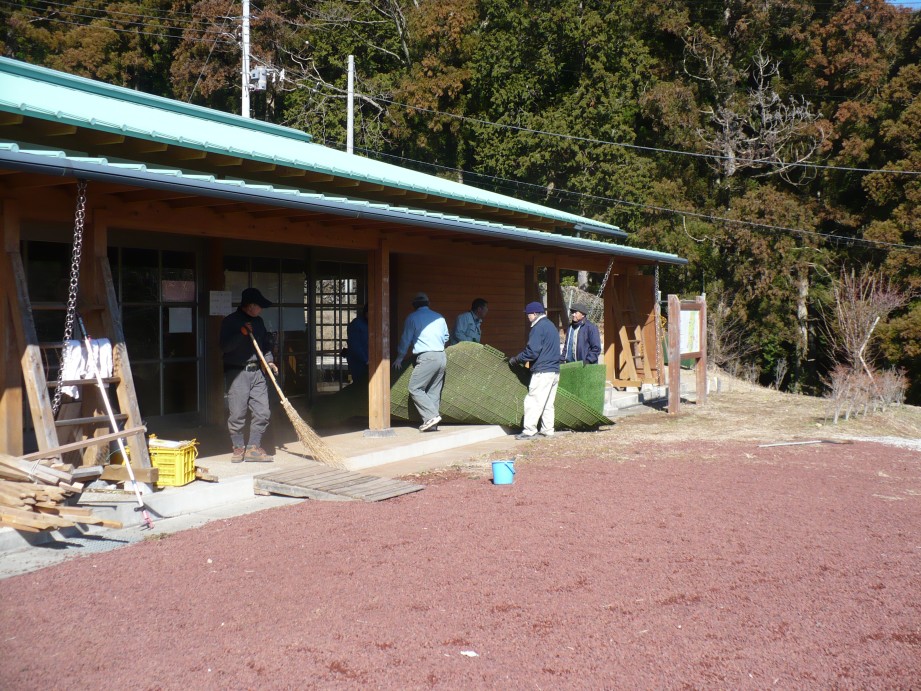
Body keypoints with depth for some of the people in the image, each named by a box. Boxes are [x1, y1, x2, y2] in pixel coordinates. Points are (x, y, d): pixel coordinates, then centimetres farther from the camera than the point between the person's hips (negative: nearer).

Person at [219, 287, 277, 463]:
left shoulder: (258, 321, 16)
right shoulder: (230, 321, -4)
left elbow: (265, 344, 26)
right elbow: (225, 347, -13)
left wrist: (269, 361, 11)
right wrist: (242, 333, -21)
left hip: (256, 372, 6)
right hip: (237, 373, -6)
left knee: (262, 412, 0)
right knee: (237, 415, -3)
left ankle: (254, 448, 9)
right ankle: (238, 448, 12)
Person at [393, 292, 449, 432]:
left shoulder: (413, 318, 2)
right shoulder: (439, 317, 17)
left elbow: (405, 339, 6)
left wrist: (399, 358, 18)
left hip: (426, 357, -6)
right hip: (442, 357, 7)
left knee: (415, 389, -3)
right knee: (434, 392, 9)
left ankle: (431, 416, -16)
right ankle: (431, 423, 4)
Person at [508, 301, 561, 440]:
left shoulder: (538, 328, -12)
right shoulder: (551, 326, 19)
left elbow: (532, 351, -18)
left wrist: (516, 360, -5)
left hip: (542, 372, -10)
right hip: (555, 371, 10)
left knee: (533, 401, -8)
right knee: (548, 403, 13)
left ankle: (529, 431, -9)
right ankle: (548, 430, 15)